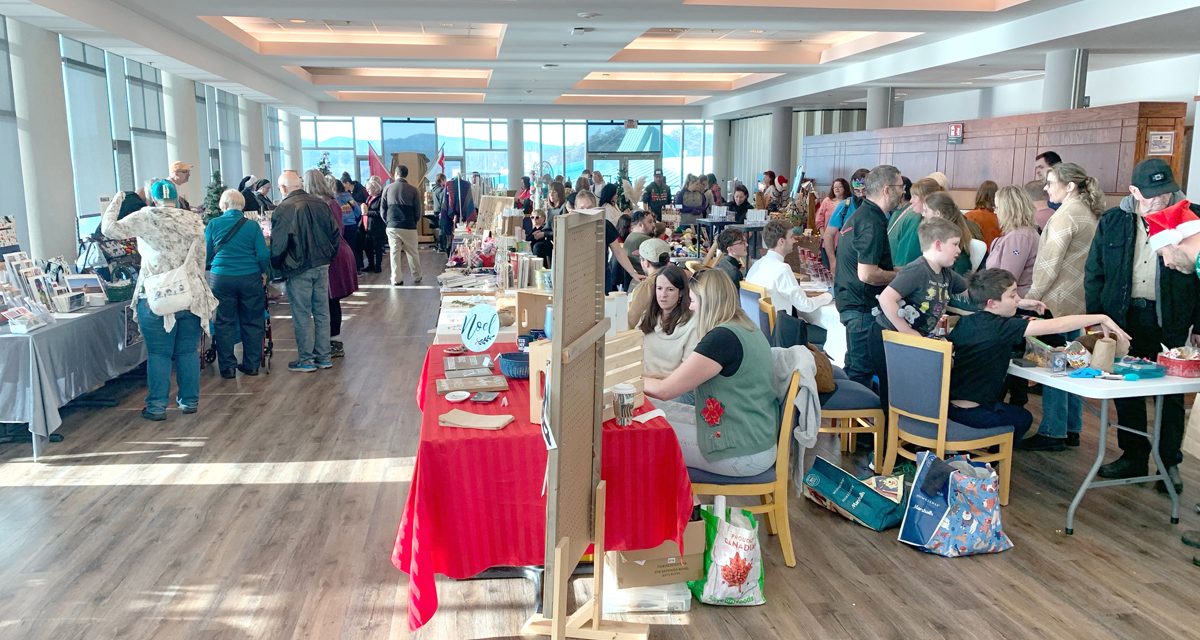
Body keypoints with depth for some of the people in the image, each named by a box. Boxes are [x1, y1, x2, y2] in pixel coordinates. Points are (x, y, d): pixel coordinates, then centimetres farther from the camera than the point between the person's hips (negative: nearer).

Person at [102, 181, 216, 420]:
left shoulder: (147, 218, -5)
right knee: (188, 352, 10)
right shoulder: (194, 221, 7)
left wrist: (116, 200, 10)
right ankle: (190, 401, 18)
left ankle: (157, 406, 7)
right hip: (191, 297, 3)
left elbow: (109, 228, -4)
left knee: (158, 353, 3)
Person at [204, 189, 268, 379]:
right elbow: (263, 255, -4)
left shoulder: (213, 224, -1)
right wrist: (263, 272, 14)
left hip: (221, 278, 0)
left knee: (224, 323, 9)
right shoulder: (252, 226, -2)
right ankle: (251, 365, 16)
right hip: (250, 278, 0)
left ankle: (227, 367, 12)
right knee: (252, 322, 10)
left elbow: (206, 254, 5)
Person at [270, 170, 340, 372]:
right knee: (322, 312, 12)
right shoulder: (320, 204, 3)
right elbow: (335, 233, 7)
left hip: (298, 269, -5)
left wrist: (276, 265, 1)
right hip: (322, 265, 5)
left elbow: (278, 244, -15)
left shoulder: (284, 208, -14)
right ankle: (323, 356, 18)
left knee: (302, 315, 3)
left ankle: (305, 359, 10)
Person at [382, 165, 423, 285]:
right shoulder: (413, 190, -4)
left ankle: (396, 279, 7)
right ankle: (416, 277, 19)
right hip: (409, 227, -1)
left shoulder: (388, 188, 1)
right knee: (412, 253, 11)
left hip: (392, 226, 1)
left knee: (394, 253, 7)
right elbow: (418, 212, -1)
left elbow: (382, 209, 4)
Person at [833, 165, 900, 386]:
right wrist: (900, 275, -10)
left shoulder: (861, 215, 14)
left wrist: (895, 270, 17)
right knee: (860, 370, -3)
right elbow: (866, 274, -25)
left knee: (855, 366, 19)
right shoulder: (872, 223, -19)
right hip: (863, 307, -10)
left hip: (850, 300, 10)